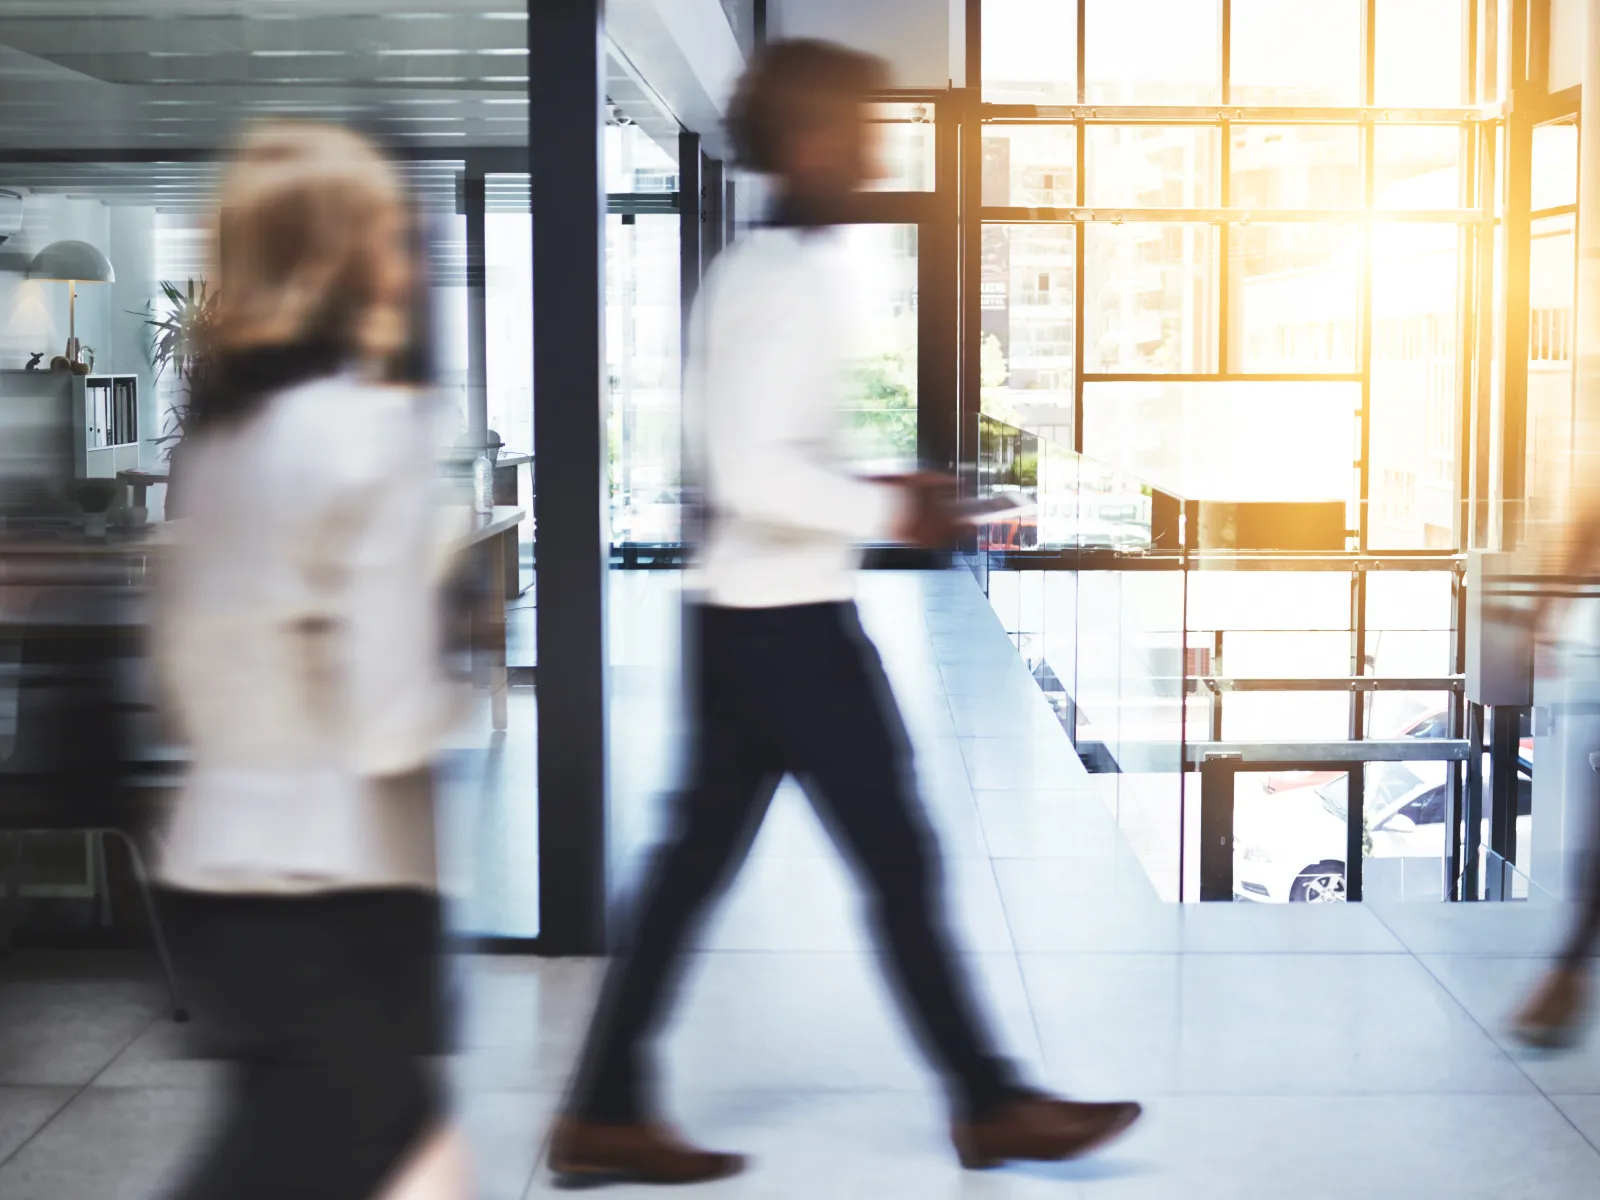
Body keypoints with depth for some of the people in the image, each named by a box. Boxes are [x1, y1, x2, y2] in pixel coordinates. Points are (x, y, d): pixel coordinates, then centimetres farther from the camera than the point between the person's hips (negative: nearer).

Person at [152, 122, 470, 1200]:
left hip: (220, 863, 7)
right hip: (338, 878, -7)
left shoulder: (221, 427, 7)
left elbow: (188, 643, 12)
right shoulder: (373, 425, -15)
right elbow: (393, 713, -18)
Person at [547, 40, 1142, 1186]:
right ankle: (991, 1102, 15)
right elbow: (756, 471, -24)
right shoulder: (795, 278, -17)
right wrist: (888, 511, -14)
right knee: (899, 860, 2)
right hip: (793, 620, -10)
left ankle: (606, 1112, 16)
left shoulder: (748, 269, 13)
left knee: (696, 859, 11)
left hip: (740, 610, 10)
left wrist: (872, 491, 12)